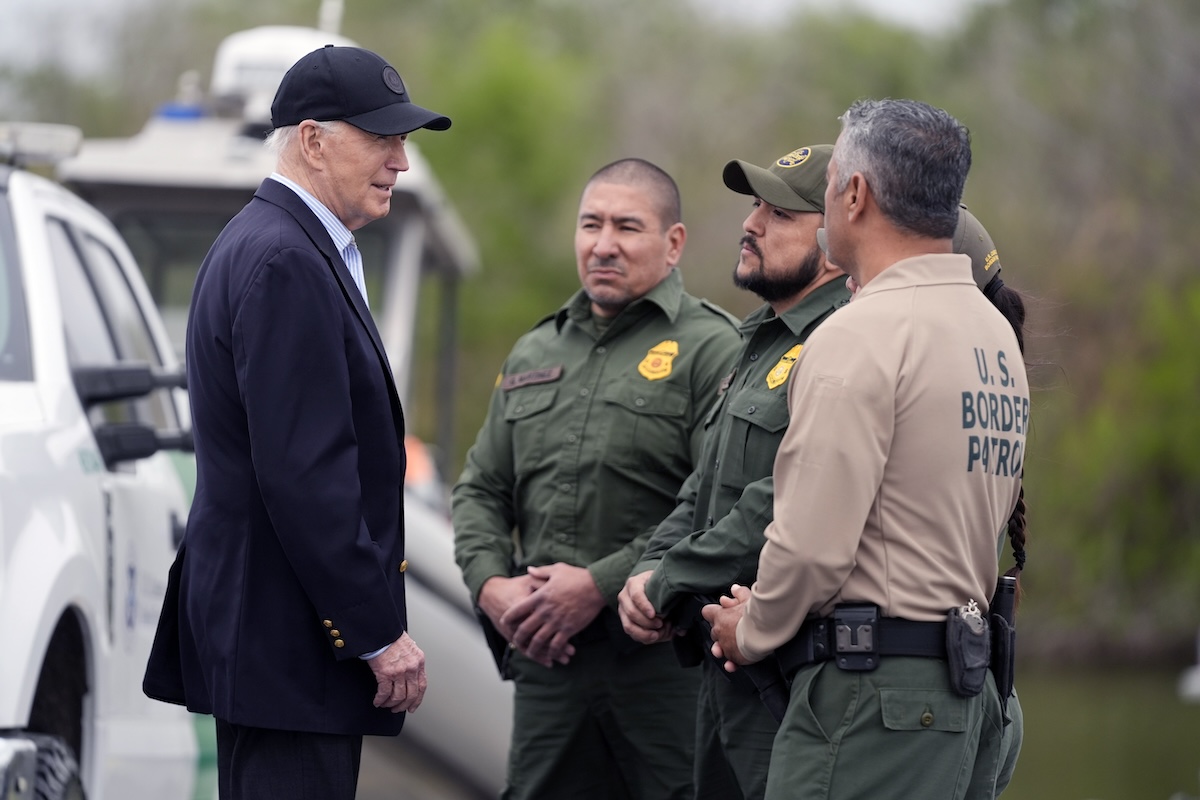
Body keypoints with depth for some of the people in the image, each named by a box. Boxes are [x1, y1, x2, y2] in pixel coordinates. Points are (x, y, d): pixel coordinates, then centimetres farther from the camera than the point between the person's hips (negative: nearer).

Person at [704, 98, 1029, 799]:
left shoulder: (860, 338, -13)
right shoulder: (996, 333, 16)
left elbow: (813, 544, -18)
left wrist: (751, 633, 3)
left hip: (872, 689, -9)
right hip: (969, 681, 9)